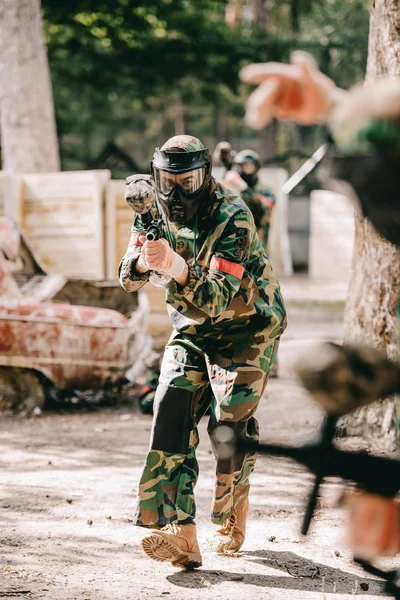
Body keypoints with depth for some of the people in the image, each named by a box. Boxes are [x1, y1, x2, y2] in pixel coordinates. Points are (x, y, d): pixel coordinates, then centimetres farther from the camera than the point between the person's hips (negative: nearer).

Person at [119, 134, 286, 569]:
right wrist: (142, 260, -27)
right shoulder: (154, 213, -6)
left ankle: (233, 515, 17)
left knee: (230, 422, -14)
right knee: (173, 408, -17)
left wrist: (177, 268, -51)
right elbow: (128, 279, -3)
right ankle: (180, 533, -25)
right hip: (193, 330, 5)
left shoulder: (232, 218, -25)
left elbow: (220, 297, -34)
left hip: (246, 328, -4)